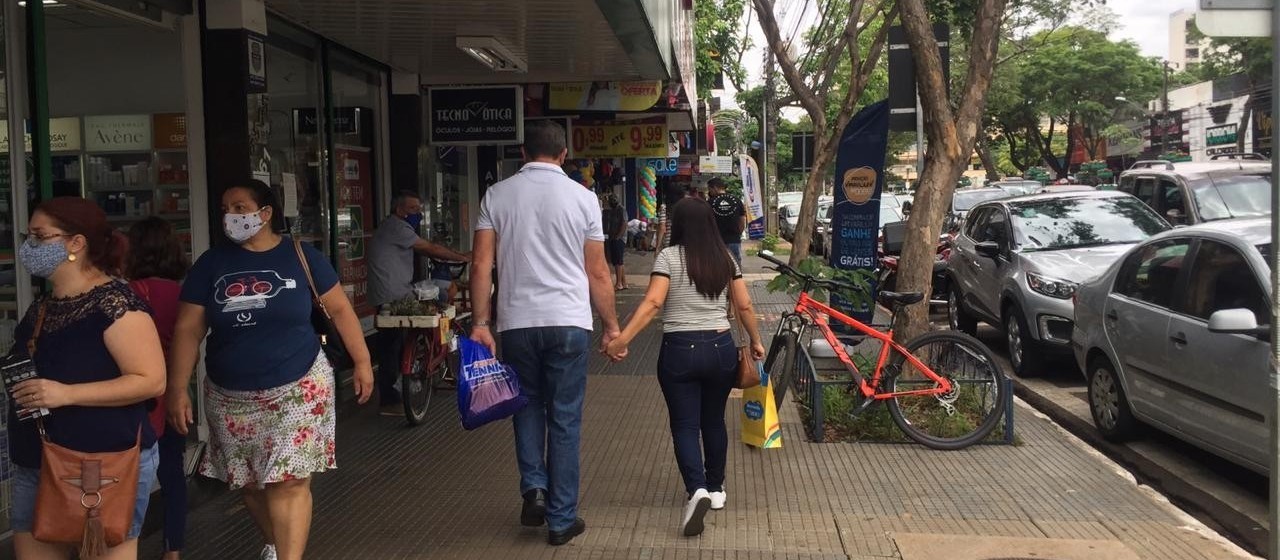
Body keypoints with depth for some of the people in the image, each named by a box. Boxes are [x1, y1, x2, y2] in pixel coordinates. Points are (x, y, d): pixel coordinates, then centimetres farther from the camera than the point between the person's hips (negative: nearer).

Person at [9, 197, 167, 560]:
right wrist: (19, 384, 11)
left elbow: (152, 381, -21)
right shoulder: (42, 307, 12)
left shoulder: (114, 303, -16)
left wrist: (66, 394, -26)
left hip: (108, 463, -9)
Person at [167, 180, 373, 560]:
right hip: (231, 397, 3)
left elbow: (339, 308, 4)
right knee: (250, 484, 15)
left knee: (288, 482, -7)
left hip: (298, 389, -3)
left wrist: (362, 361, 1)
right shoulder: (211, 263, 1)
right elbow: (188, 330, 1)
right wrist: (177, 390, -4)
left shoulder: (301, 256, -3)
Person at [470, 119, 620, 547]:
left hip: (516, 321, 2)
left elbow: (482, 265, -1)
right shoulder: (582, 197, 0)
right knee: (565, 420, 7)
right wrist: (612, 326, 11)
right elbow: (597, 274, 2)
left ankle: (533, 488, 8)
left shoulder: (497, 195, 4)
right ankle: (561, 519, 14)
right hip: (568, 321, -1)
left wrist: (480, 322, 3)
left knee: (528, 404, 23)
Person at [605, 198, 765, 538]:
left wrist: (621, 340, -20)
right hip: (721, 348, 4)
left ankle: (697, 490, -17)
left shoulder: (669, 256, -6)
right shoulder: (726, 258, 6)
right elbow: (744, 307, 7)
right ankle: (716, 489, 30)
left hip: (680, 350, -4)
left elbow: (652, 303, -17)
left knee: (685, 425, 2)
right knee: (714, 421, 19)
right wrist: (756, 342, 21)